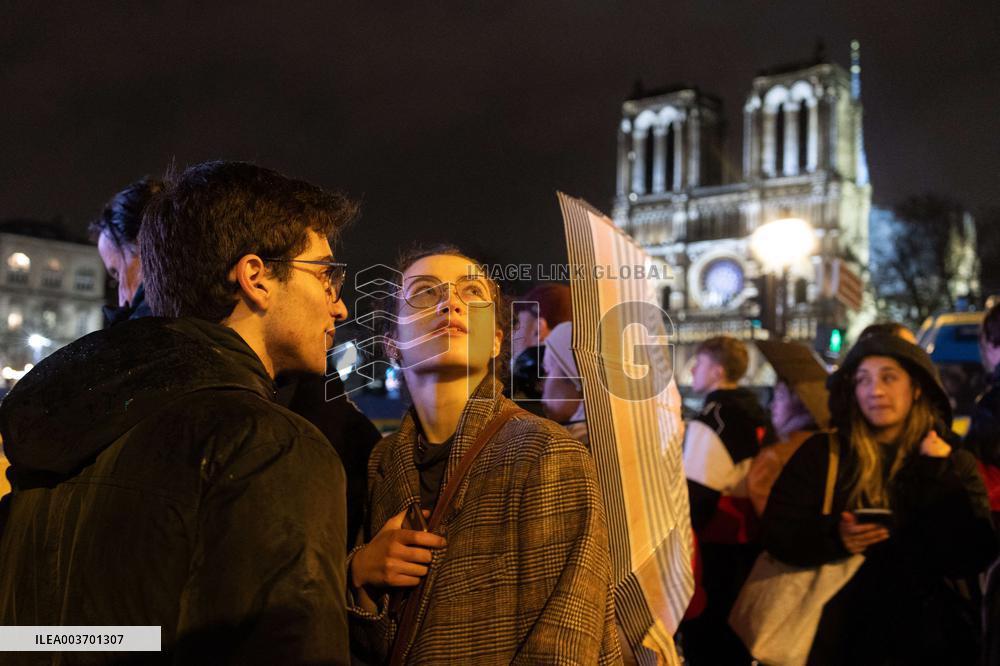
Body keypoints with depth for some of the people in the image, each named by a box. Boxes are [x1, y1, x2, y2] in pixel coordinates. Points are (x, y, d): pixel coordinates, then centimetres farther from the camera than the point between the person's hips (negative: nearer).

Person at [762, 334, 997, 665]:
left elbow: (972, 559, -9)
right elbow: (775, 532, -7)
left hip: (927, 636, 1)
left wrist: (940, 478, -15)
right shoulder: (822, 452, -3)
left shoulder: (955, 462, 1)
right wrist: (833, 537, -24)